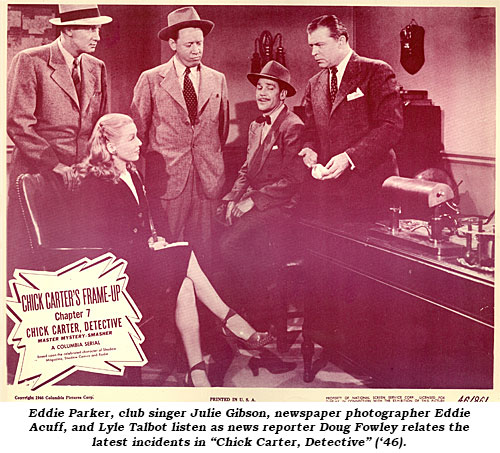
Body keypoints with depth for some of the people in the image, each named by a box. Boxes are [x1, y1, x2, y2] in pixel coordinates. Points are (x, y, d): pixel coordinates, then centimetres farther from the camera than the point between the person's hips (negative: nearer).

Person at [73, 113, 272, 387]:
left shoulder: (131, 174, 16)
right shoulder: (94, 182, -11)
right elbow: (94, 238, -15)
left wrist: (153, 239, -1)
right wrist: (146, 245, -15)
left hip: (138, 255, 7)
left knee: (186, 286, -21)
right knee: (186, 256, -23)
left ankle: (197, 371, -22)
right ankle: (230, 321, -9)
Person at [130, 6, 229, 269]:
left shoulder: (217, 80, 11)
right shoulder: (151, 80, 2)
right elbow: (138, 128, 6)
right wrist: (152, 163, 6)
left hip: (207, 178, 3)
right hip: (167, 177, -2)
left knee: (204, 247, 5)